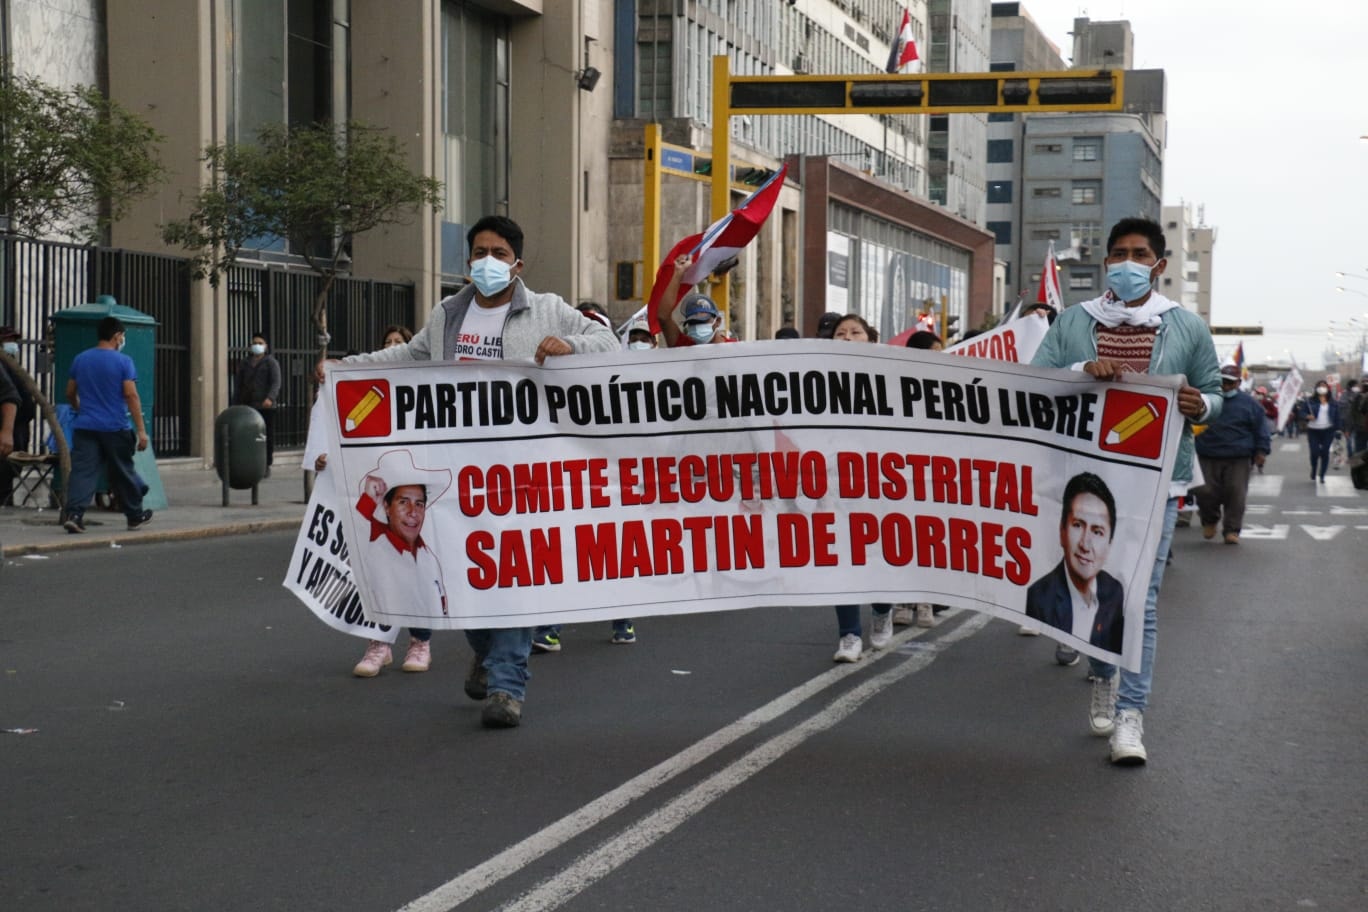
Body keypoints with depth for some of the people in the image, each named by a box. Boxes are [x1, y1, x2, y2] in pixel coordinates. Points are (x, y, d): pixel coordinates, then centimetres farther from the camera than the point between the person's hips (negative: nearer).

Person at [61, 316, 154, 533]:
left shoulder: (80, 359, 8)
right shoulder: (123, 361, -7)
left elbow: (70, 393, 16)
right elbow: (131, 395, -12)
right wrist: (141, 430, -10)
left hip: (85, 426, 3)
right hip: (115, 428, -3)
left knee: (83, 471, -4)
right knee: (122, 473, 9)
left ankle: (74, 513, -19)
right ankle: (135, 515, 22)